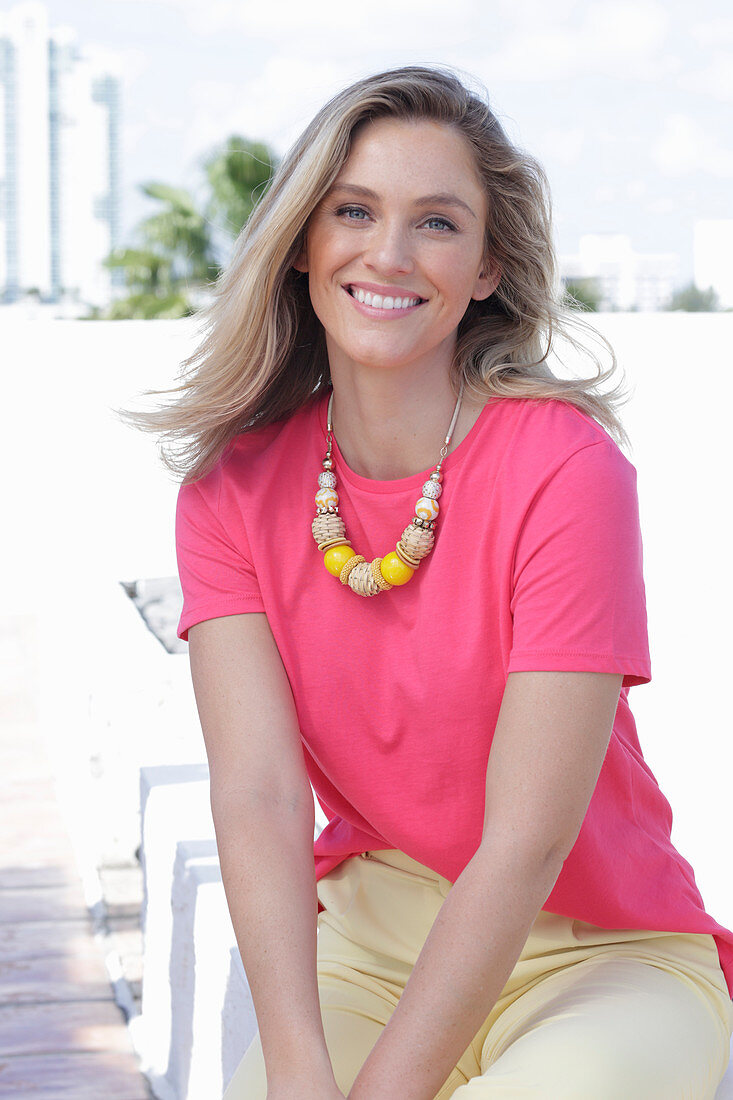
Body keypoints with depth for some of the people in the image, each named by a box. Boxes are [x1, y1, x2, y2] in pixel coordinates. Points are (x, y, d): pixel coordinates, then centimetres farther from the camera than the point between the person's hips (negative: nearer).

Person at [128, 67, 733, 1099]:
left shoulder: (566, 466, -18)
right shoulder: (233, 487, -4)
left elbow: (527, 840, -20)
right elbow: (258, 795, -15)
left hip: (603, 949, -2)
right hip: (367, 931, 3)